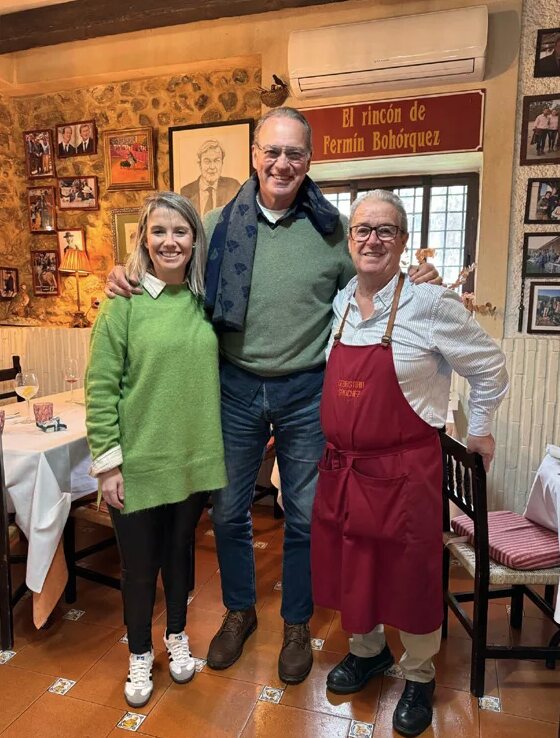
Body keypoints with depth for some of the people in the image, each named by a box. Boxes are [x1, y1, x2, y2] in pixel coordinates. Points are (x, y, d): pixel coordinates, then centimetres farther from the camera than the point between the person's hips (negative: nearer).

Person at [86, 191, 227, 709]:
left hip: (195, 459, 3)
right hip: (139, 463, -3)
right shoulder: (124, 303, -10)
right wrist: (107, 462, -12)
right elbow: (100, 388, -10)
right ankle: (140, 654, 38)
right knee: (139, 563, 13)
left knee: (181, 550, 20)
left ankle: (177, 637, 45)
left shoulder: (205, 300, 2)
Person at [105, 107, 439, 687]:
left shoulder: (332, 229, -2)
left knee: (304, 516, 14)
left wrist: (414, 283, -11)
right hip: (236, 388, 2)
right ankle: (239, 611, 42)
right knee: (228, 510, 15)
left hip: (307, 392, -1)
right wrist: (125, 278, -9)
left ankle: (296, 623, 38)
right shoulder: (220, 224, 0)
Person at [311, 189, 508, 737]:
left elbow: (490, 368, -1)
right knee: (348, 565, 19)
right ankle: (366, 650, 46)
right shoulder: (336, 303, 2)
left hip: (404, 470, -5)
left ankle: (419, 676, 39)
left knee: (409, 575, 12)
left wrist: (478, 429, 6)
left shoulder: (430, 303, -13)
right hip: (340, 466, 5)